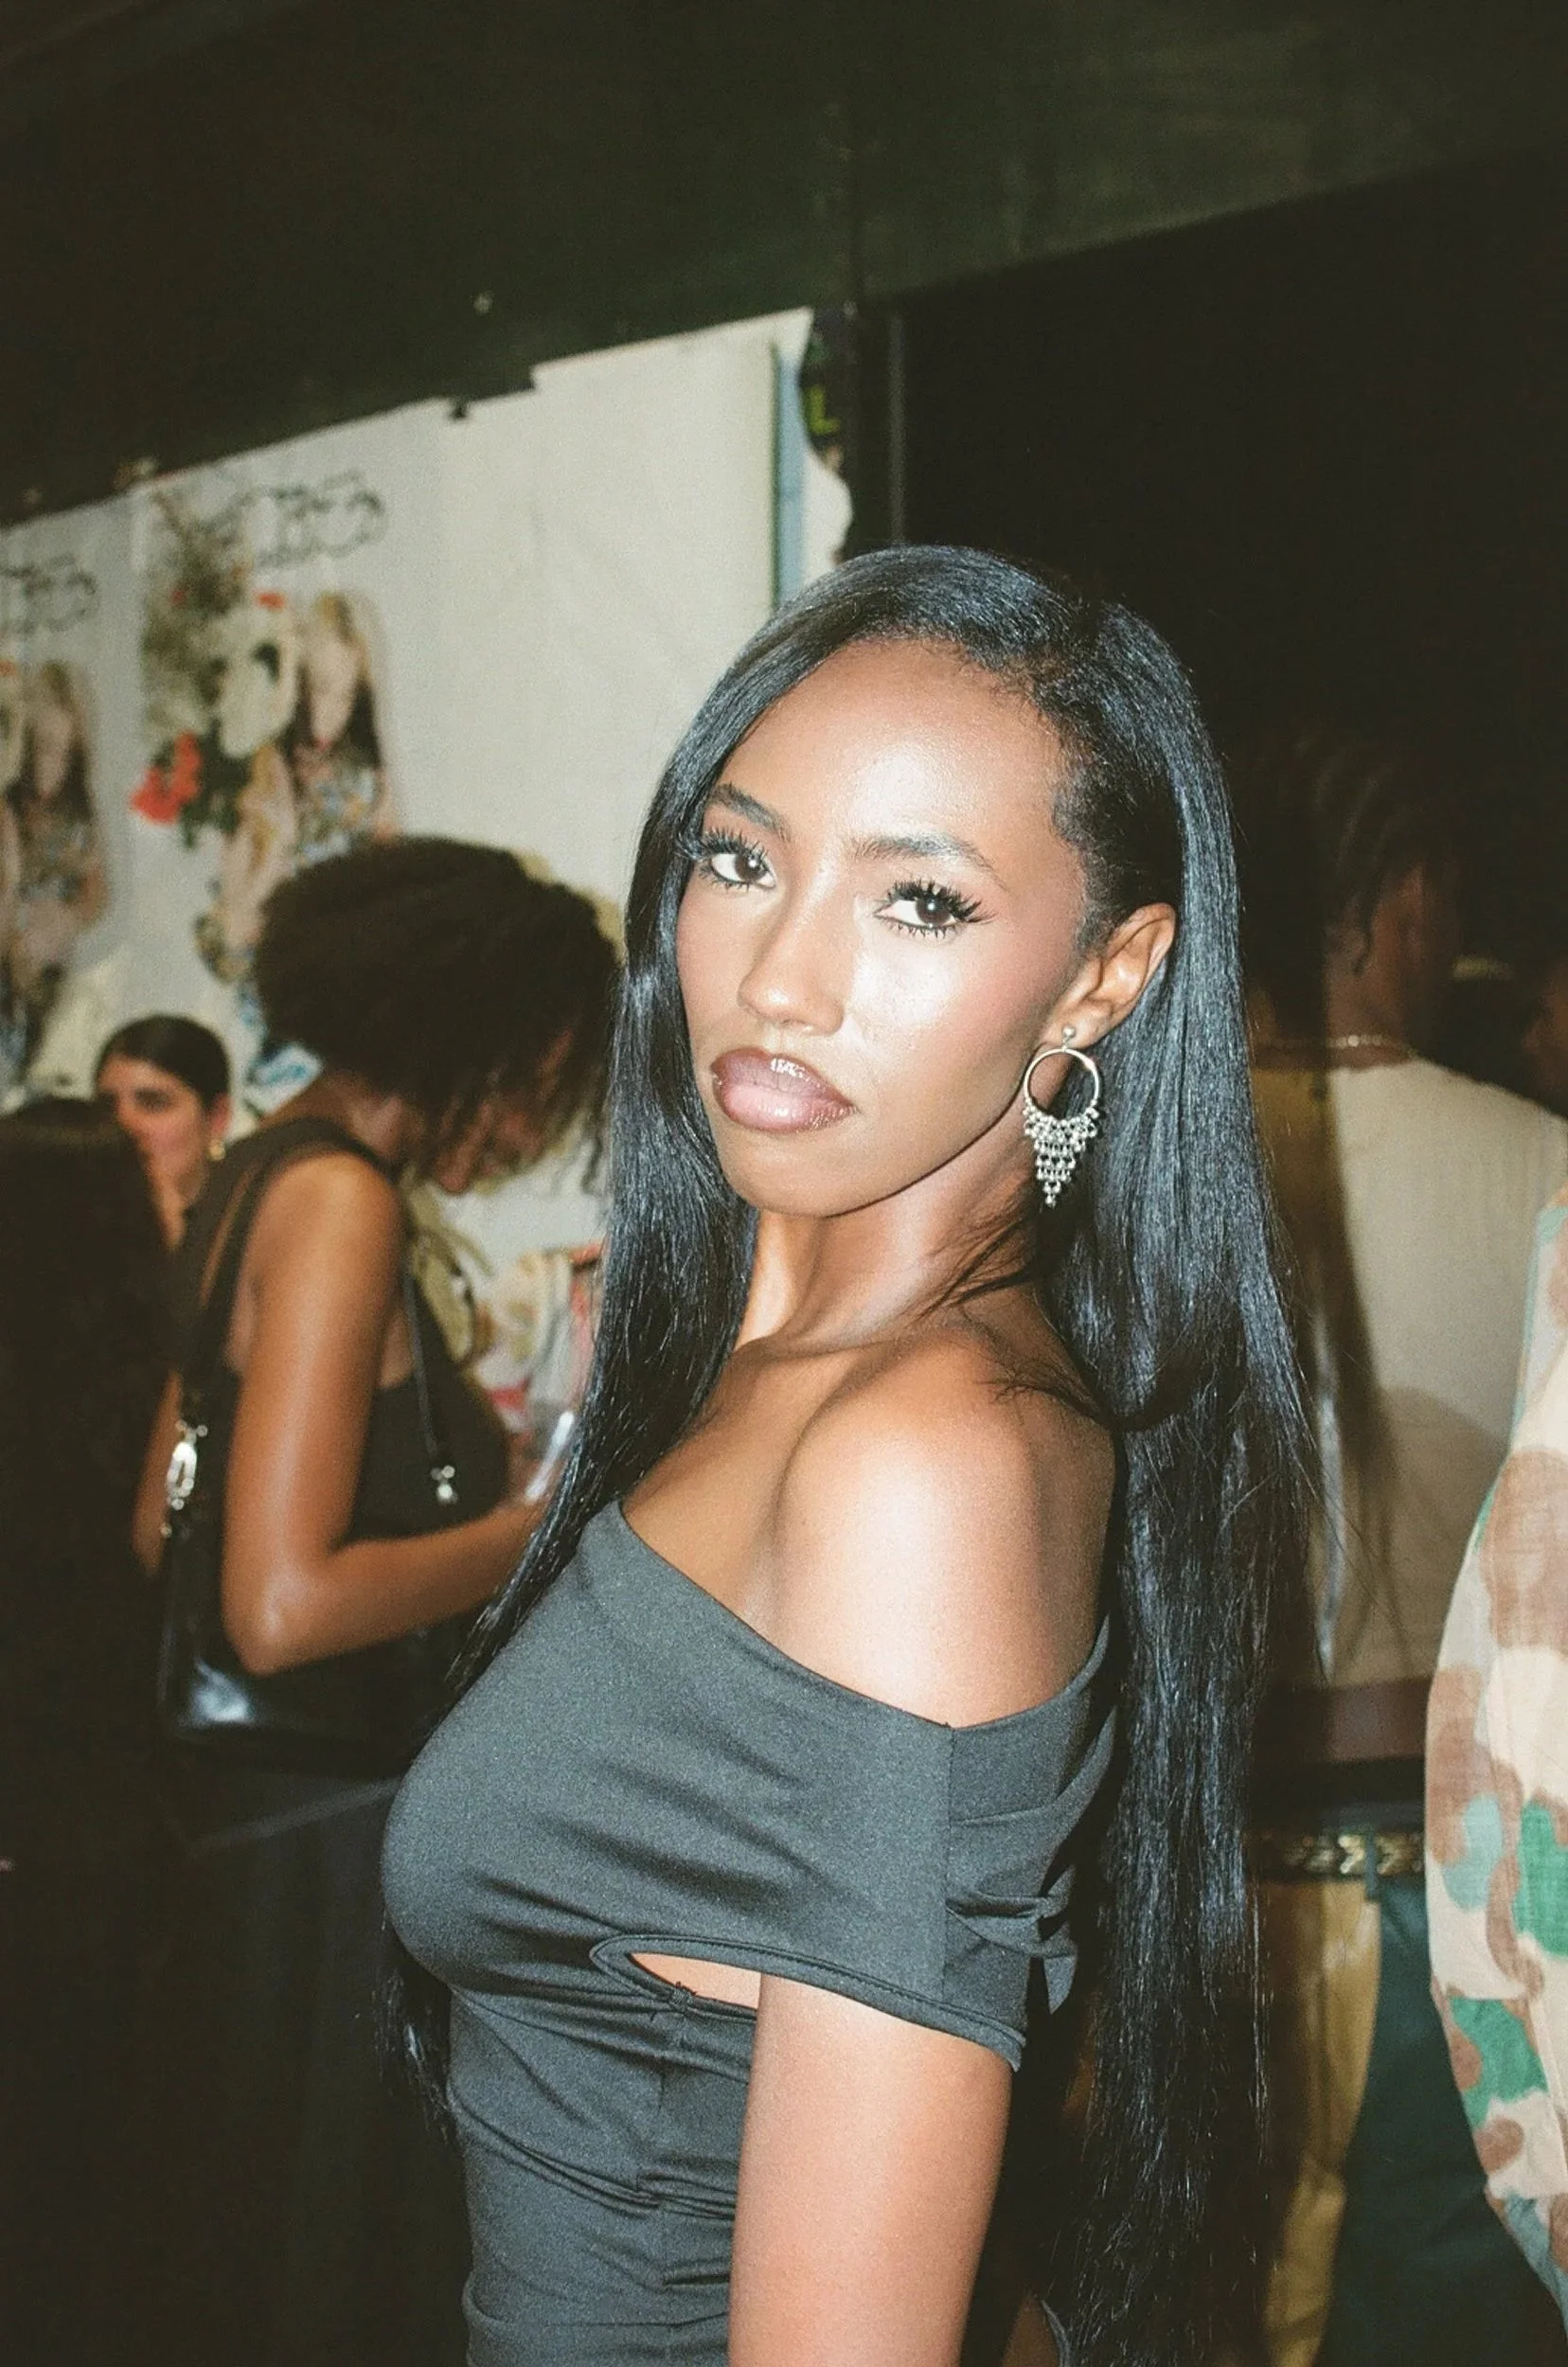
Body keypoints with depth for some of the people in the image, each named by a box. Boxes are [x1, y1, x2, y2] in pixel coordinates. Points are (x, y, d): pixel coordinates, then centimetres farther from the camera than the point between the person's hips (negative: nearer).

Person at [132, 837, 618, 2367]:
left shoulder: (254, 1178, 11)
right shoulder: (339, 1199, -18)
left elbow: (161, 1534, 16)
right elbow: (285, 1608, -25)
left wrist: (469, 1481, 17)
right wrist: (540, 1523, -14)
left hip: (232, 1805, 10)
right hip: (325, 1835, -9)